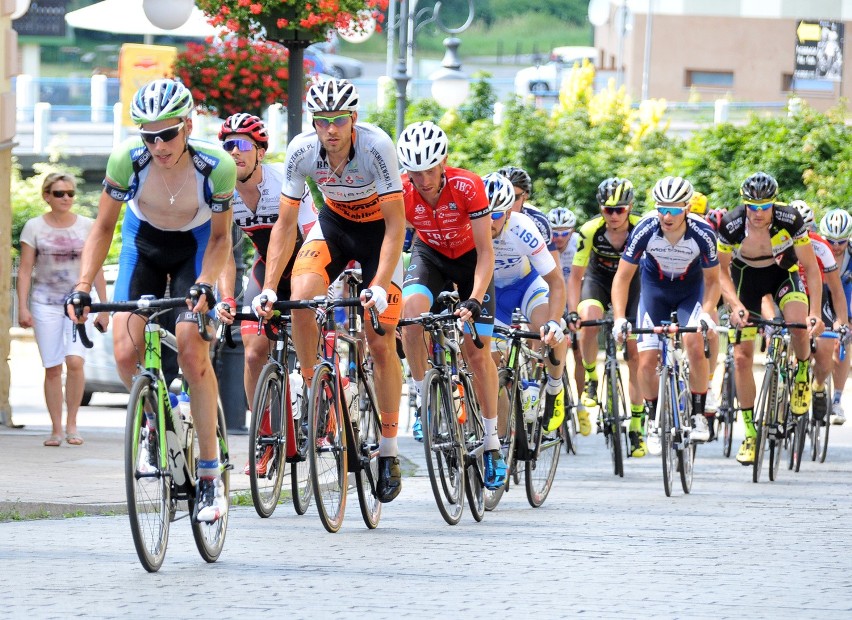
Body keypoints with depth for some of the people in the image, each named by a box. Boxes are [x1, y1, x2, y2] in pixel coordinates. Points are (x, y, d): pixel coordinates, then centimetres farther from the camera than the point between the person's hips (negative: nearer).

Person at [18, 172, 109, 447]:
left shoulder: (86, 226, 5)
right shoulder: (34, 227, 3)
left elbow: (96, 269, 8)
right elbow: (25, 269, 3)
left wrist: (104, 308, 5)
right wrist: (23, 307, -4)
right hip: (45, 303, 0)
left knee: (75, 361, -17)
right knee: (52, 368, -1)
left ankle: (72, 424, -5)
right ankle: (56, 429, 6)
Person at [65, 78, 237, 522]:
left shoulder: (216, 166, -30)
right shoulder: (127, 160, -28)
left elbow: (220, 237, -16)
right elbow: (104, 225, -14)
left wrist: (204, 285, -33)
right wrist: (83, 287, -24)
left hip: (194, 249, -2)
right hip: (143, 245, 2)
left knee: (192, 353, -20)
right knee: (126, 355, -16)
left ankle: (211, 473, -9)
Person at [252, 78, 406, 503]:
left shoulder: (376, 146, -32)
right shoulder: (301, 151, -23)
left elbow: (396, 224, -30)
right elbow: (285, 224, -16)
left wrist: (380, 286, -40)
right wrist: (268, 288, -24)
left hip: (379, 229, -3)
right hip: (335, 223, 3)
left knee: (381, 344, -8)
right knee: (301, 297, -27)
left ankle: (389, 451, 6)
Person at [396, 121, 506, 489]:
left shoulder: (468, 187, -32)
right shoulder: (401, 192, -27)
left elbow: (485, 252, -29)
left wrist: (475, 299, -41)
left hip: (469, 257, -1)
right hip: (429, 254, 1)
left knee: (477, 350, -6)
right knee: (411, 308, -31)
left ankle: (492, 441, 6)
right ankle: (425, 399, -14)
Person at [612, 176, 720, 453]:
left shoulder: (702, 233, -29)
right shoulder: (645, 230, -28)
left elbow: (712, 279, -15)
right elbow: (623, 276, -19)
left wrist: (706, 313, -32)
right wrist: (619, 317, -31)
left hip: (691, 288, -1)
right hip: (655, 287, 1)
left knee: (695, 343, -26)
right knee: (647, 360, -10)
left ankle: (698, 415, -10)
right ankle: (654, 422, 12)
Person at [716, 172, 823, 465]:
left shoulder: (790, 220, -29)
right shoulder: (731, 225, -28)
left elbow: (811, 268, -21)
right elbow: (722, 270, -16)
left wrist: (816, 312, -31)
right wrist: (736, 305, -32)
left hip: (783, 272, -1)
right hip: (746, 276, 1)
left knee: (799, 325, -31)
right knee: (742, 357, -8)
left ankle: (803, 373, 3)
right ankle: (750, 432, 4)